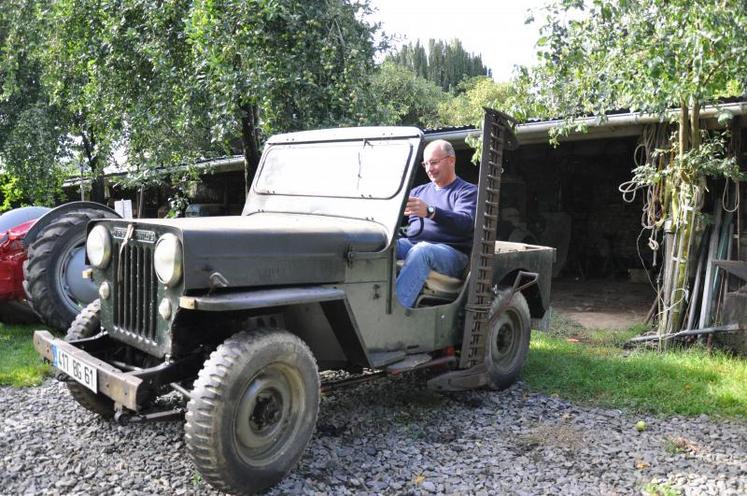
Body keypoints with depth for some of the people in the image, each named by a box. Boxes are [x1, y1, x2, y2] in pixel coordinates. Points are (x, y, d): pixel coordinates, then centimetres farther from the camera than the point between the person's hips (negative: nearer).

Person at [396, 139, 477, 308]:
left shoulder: (468, 191, 7)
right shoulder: (419, 191, 26)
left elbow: (466, 222, -14)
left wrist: (429, 211, -31)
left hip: (451, 251, -5)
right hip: (411, 244, 5)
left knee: (422, 250, -39)